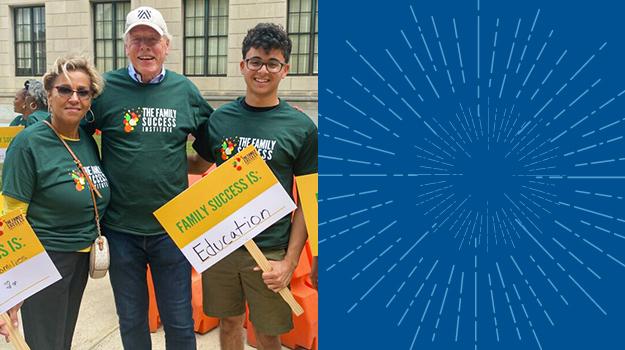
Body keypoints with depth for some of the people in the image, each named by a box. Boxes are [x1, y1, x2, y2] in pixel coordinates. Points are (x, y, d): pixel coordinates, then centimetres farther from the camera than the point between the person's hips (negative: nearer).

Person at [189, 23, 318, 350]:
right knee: (228, 321, 16)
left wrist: (290, 261, -8)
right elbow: (199, 164, 17)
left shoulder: (301, 126, -6)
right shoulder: (220, 117, 2)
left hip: (270, 250, -2)